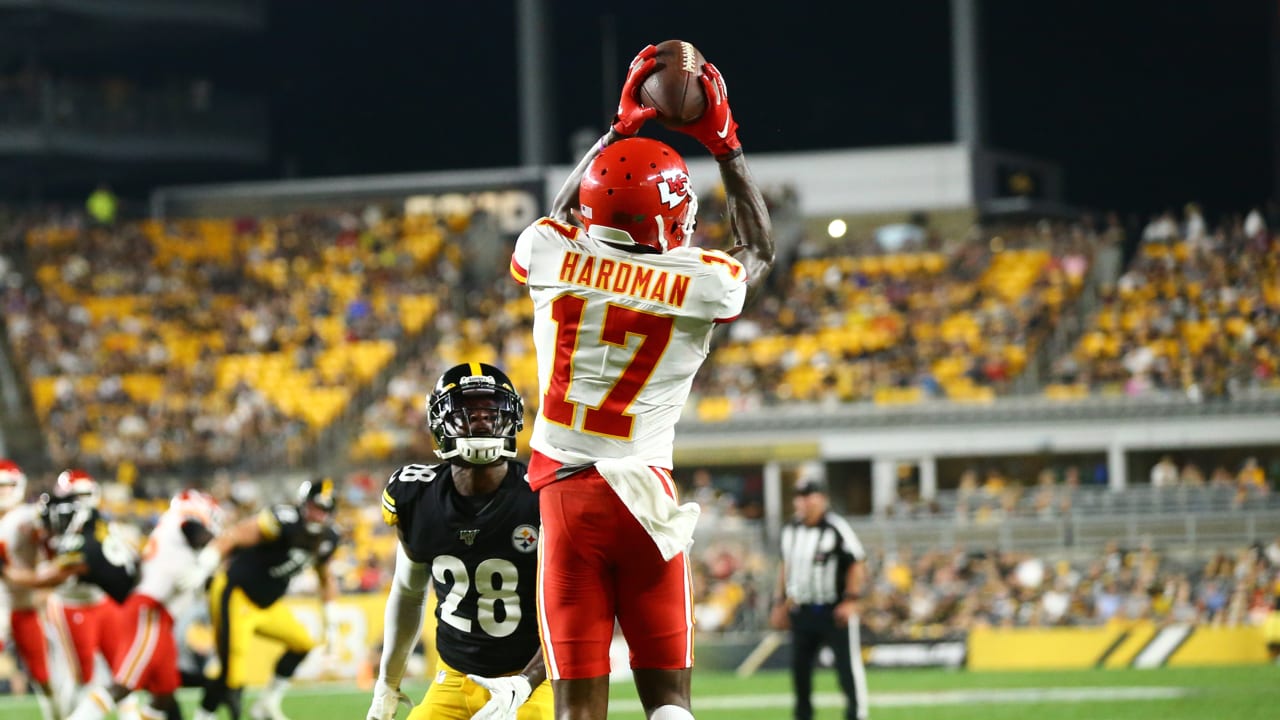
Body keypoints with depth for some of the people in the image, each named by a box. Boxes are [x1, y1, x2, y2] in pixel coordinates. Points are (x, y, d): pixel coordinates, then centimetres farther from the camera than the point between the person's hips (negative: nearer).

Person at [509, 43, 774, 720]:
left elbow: (566, 216, 24)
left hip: (567, 493, 1)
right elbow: (759, 251, 19)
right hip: (645, 494, -1)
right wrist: (723, 143, 20)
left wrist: (621, 128, 29)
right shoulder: (701, 284, -6)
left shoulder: (554, 255, -3)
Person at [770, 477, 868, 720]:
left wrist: (851, 600, -16)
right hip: (802, 610, 6)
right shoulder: (791, 530, 8)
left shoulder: (837, 528, -12)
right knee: (799, 666, 8)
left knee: (848, 664, -4)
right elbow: (786, 566, 19)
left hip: (834, 610, -6)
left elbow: (856, 564, -10)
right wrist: (781, 602, 16)